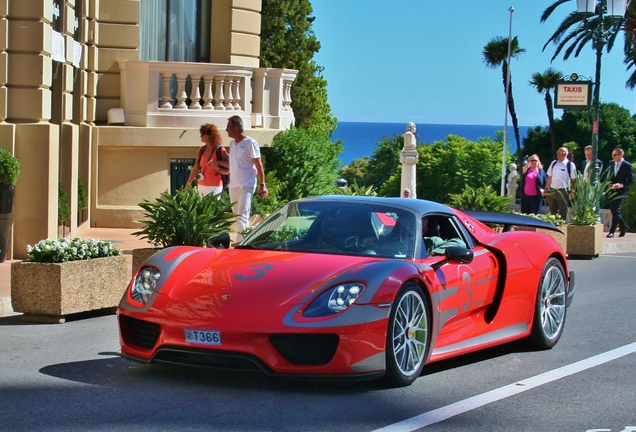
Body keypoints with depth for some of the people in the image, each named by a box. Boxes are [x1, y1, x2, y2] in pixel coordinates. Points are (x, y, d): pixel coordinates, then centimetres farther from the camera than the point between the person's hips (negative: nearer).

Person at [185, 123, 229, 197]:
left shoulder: (220, 151, -7)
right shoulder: (201, 150, 6)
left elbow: (228, 170, -5)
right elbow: (195, 170, 9)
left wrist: (217, 168, -22)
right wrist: (186, 188, 6)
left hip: (215, 187, -5)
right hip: (201, 186, 5)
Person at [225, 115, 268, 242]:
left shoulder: (250, 143, -12)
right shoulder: (232, 143, 11)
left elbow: (259, 165, -12)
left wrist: (262, 185, -15)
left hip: (246, 186, -8)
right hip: (233, 185, 8)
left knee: (242, 217, -14)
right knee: (237, 216, 12)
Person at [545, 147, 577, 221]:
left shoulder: (570, 165, -5)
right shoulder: (553, 163, 10)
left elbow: (573, 180, -3)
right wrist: (546, 189, 13)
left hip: (563, 192, -5)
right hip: (552, 191, 5)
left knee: (562, 214, -2)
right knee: (552, 212, 12)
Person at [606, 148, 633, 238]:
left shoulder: (627, 166, -8)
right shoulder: (611, 163, 8)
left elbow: (631, 180, -8)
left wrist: (622, 185, -22)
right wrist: (609, 183, -2)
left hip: (621, 191, -6)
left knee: (616, 210, -9)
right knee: (613, 210, 9)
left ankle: (612, 231, -5)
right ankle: (624, 226, 28)